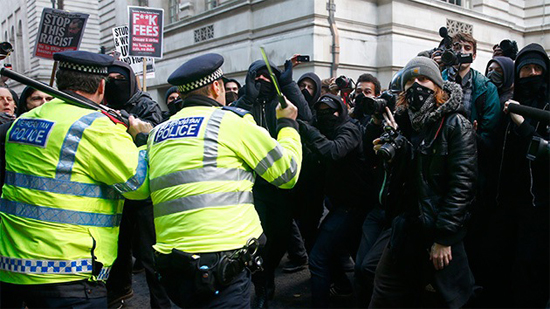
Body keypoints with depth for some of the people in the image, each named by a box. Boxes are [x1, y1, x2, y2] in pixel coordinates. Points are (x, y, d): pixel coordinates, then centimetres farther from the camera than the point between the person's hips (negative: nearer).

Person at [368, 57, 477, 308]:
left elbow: (462, 183, -14)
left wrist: (444, 237, -18)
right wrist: (390, 152, -10)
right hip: (403, 230, 5)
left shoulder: (456, 125, -6)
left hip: (439, 238, -5)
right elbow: (398, 178, 10)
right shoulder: (402, 122, 11)